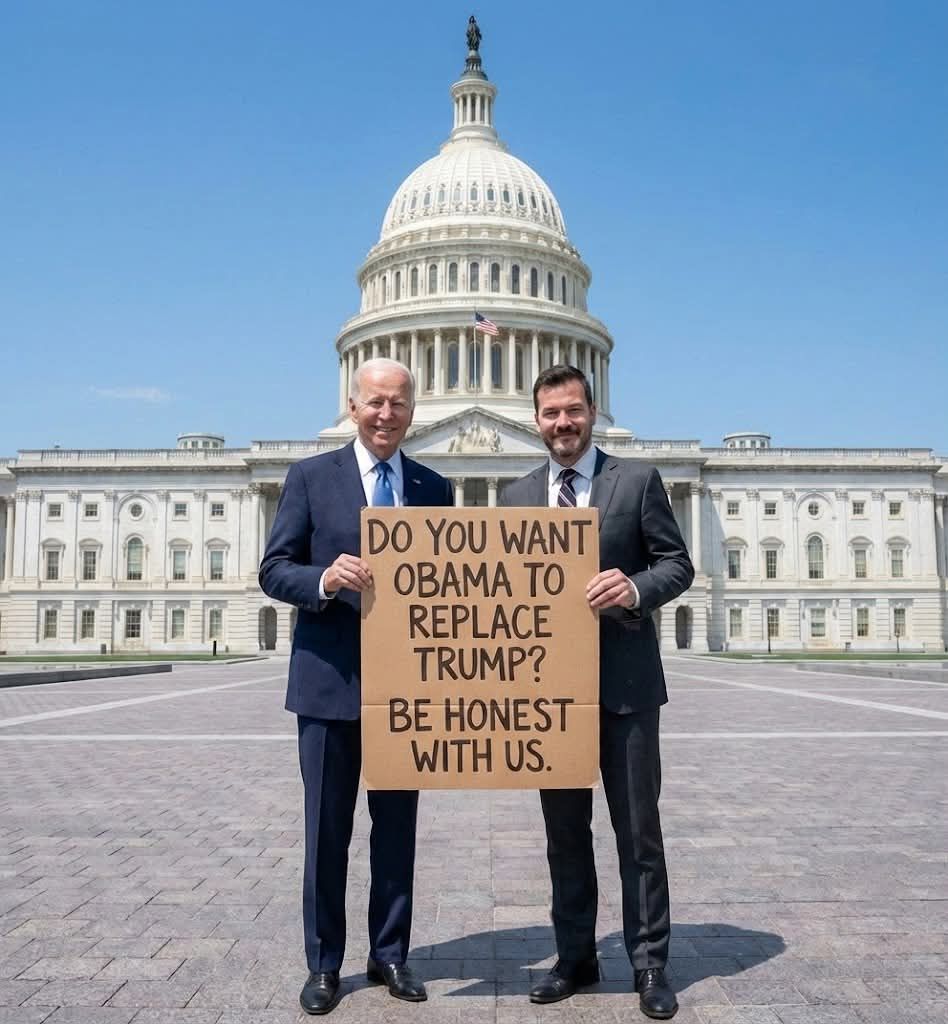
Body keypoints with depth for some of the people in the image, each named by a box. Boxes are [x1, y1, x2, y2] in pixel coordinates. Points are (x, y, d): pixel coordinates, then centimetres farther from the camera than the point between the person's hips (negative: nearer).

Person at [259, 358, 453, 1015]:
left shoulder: (434, 488, 8)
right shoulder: (312, 476, 0)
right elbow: (274, 570, -2)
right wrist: (325, 578, -22)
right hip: (330, 679, -2)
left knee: (397, 826, 12)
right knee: (328, 829, 8)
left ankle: (390, 955, 28)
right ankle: (324, 964, 23)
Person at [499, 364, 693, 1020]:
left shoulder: (637, 480, -1)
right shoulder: (517, 497, 9)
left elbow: (678, 563, -2)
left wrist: (636, 589, -23)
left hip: (625, 682, -3)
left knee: (638, 826, 6)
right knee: (564, 829, 12)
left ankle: (650, 963, 19)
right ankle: (576, 957, 26)